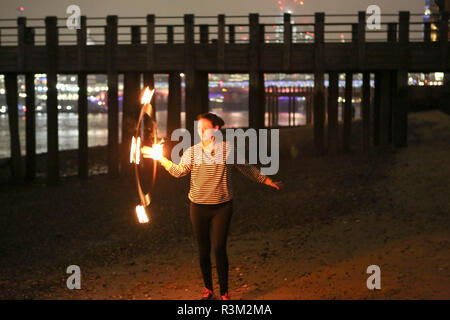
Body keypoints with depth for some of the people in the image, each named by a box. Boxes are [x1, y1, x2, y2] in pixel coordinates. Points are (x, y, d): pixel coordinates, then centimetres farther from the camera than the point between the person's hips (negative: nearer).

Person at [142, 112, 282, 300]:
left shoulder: (227, 149, 0)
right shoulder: (192, 152, 4)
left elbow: (248, 169, 9)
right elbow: (178, 171, 2)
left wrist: (268, 181, 12)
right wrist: (160, 158, -7)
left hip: (222, 207, -2)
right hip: (198, 207, 2)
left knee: (219, 249, -6)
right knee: (203, 250, 8)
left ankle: (224, 293, 7)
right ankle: (208, 290, 24)